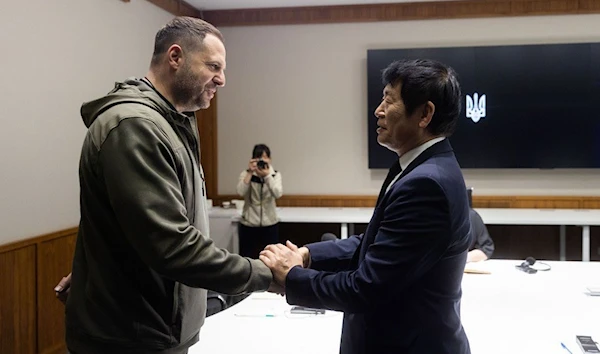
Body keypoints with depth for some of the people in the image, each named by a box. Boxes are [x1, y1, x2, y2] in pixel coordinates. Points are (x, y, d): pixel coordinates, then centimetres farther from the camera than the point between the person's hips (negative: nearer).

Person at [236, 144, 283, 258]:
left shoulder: (275, 175, 2)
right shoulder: (246, 174, 0)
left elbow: (278, 194, -17)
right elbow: (241, 192, -18)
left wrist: (267, 175, -26)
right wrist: (250, 172, -21)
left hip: (270, 225, 1)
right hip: (249, 225, -1)